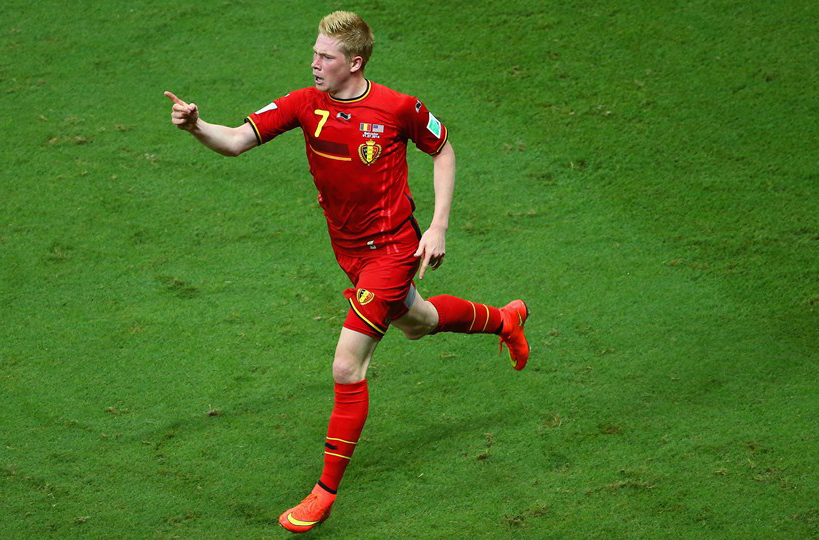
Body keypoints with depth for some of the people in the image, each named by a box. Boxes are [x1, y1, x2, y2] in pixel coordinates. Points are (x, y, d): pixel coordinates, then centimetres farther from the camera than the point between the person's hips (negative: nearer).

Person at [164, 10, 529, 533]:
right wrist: (196, 125, -40)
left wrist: (439, 225, -8)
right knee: (416, 323, 31)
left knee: (347, 367, -12)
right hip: (349, 250, 6)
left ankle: (326, 491, 1)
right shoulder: (305, 103, -10)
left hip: (392, 249, -6)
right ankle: (504, 318, 62)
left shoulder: (398, 108, -19)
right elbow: (236, 140, -19)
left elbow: (443, 150, -1)